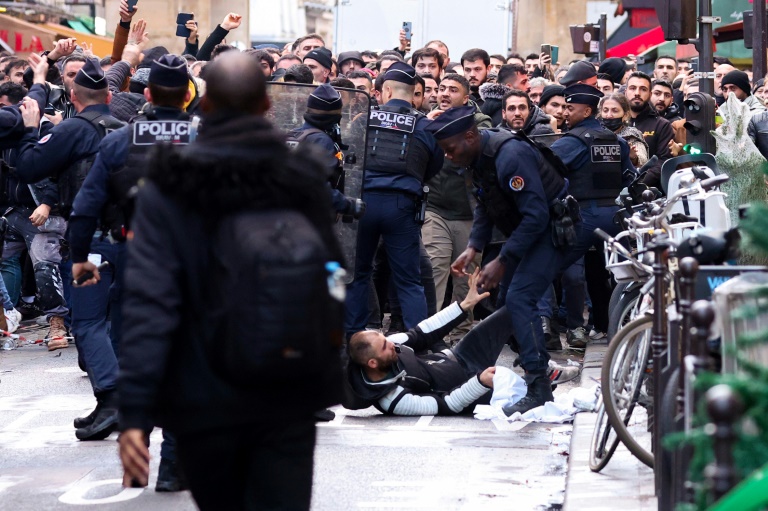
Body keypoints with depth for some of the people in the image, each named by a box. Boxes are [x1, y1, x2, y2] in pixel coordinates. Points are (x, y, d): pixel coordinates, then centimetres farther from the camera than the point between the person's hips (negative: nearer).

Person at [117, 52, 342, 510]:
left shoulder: (168, 192, -9)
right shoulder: (302, 183, -3)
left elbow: (149, 304, -17)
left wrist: (134, 415, -19)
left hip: (205, 401, 0)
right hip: (288, 399, 0)